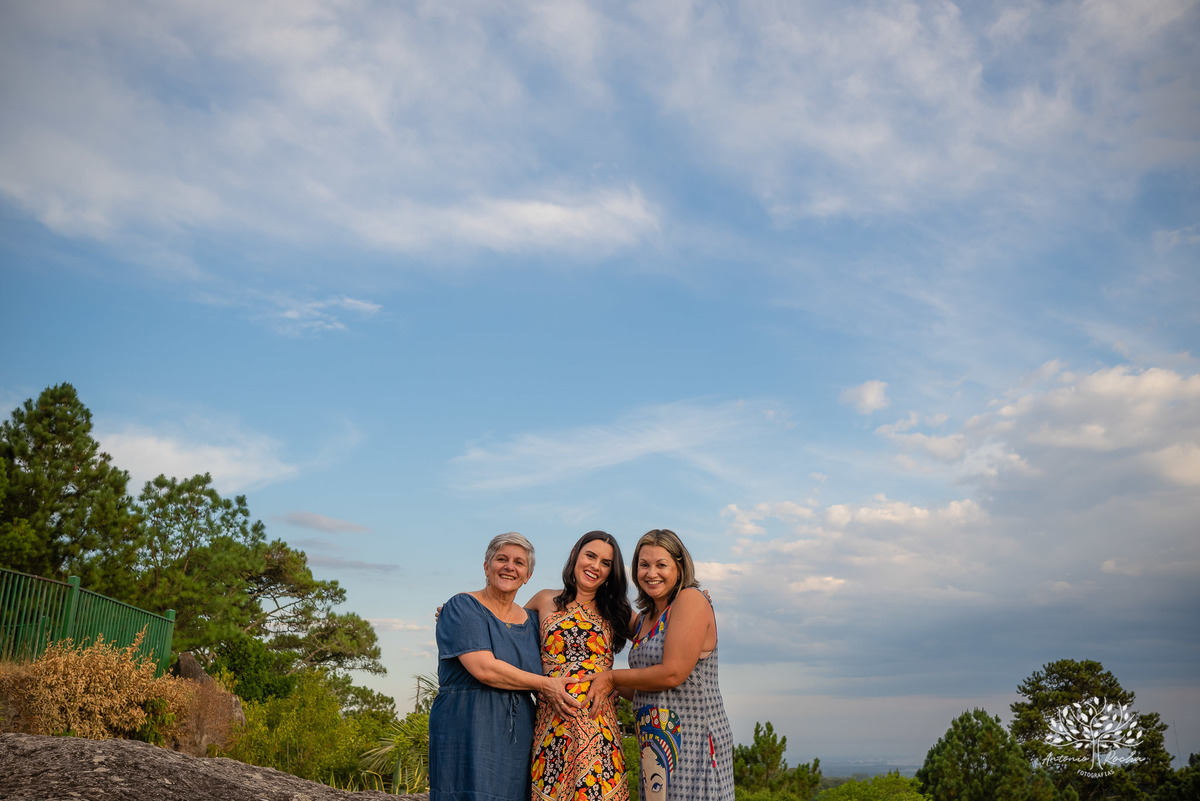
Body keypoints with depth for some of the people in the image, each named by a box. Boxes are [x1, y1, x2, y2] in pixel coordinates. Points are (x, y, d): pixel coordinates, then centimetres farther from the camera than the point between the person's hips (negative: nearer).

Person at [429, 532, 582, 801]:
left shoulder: (530, 620, 15)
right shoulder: (462, 608, -4)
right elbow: (484, 668, -15)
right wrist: (544, 684, -8)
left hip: (518, 740, 6)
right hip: (468, 736, -5)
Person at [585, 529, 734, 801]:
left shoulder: (691, 600, -9)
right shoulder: (646, 617, 15)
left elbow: (673, 674, -17)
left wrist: (612, 678, -6)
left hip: (693, 739, -7)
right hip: (655, 745, 8)